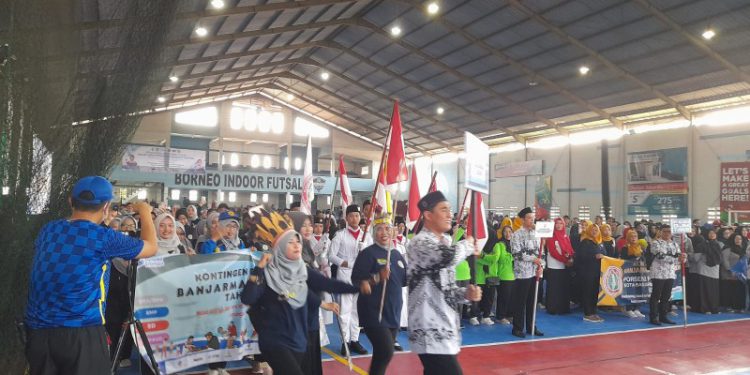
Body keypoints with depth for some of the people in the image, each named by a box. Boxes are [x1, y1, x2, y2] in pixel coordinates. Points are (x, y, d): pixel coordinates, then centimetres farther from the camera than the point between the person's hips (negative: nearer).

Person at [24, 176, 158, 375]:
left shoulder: (48, 230, 5)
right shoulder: (103, 238, -11)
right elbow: (151, 247, 4)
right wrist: (145, 212, 18)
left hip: (37, 330, 6)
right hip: (81, 332, -6)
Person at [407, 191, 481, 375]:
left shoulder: (445, 242, 14)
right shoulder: (420, 243, -15)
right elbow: (449, 256, -35)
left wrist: (465, 293, -1)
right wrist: (468, 245, -12)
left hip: (444, 328, 9)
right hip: (429, 331, -9)